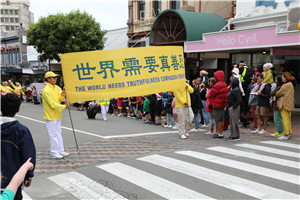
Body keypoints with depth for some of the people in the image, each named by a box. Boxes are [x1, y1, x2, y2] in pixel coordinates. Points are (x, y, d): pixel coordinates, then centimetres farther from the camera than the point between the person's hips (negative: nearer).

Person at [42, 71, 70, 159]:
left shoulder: (57, 88, 7)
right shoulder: (46, 90, -20)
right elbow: (53, 104, -24)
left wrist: (62, 95, -6)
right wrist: (64, 106, -22)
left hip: (57, 115, 9)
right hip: (50, 116, -9)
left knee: (58, 134, 15)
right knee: (53, 135, -1)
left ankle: (61, 151, 24)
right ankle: (54, 153, 9)